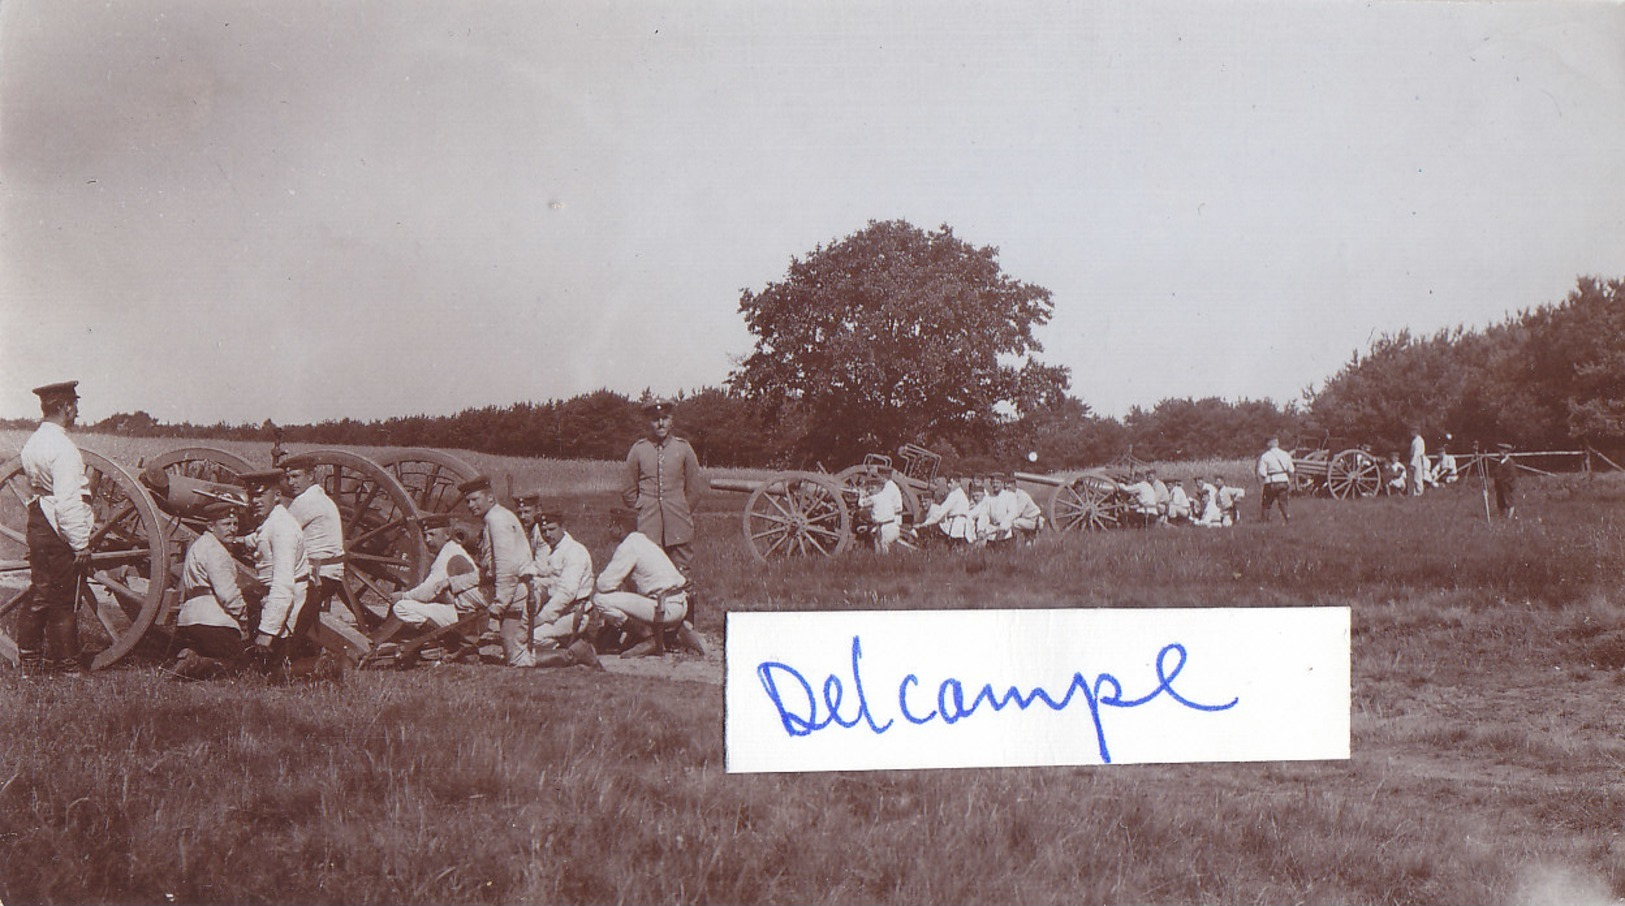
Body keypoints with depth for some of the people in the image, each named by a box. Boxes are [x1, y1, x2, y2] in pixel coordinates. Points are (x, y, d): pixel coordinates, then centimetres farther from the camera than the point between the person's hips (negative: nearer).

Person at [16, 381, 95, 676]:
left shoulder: (32, 442, 11)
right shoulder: (63, 447, -19)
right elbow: (67, 502, -24)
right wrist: (81, 543, -20)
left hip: (36, 528, 9)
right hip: (61, 534, -9)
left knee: (38, 596, 15)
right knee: (64, 604, -1)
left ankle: (29, 662, 22)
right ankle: (65, 667, 5)